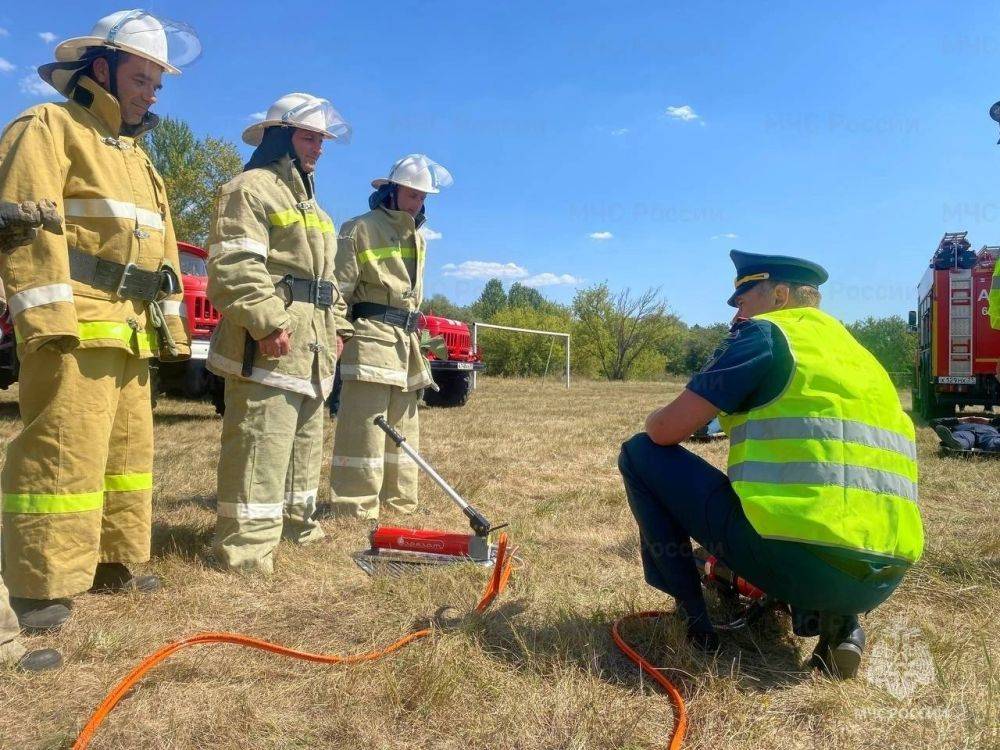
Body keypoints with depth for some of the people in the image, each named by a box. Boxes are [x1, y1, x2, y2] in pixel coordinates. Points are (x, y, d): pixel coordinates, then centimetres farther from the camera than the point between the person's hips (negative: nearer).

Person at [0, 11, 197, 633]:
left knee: (128, 452, 12)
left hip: (131, 331, 9)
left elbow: (162, 249, 24)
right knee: (64, 455, -10)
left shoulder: (136, 156, 26)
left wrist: (173, 327, 18)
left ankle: (113, 562, 23)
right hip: (75, 326, -9)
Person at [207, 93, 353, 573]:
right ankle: (246, 544, -5)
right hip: (268, 343, -10)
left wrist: (338, 325, 20)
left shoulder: (308, 202, 26)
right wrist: (268, 321, -25)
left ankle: (296, 523, 29)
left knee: (306, 440, 16)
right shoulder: (252, 188, -5)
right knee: (261, 443, -11)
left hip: (312, 344, 10)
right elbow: (236, 267, -18)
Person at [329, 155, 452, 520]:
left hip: (406, 339, 8)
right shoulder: (360, 229, -5)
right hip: (370, 335, -8)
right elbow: (339, 288, -10)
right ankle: (355, 503, -2)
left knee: (403, 424, 11)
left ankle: (398, 497, 20)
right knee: (364, 422, -8)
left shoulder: (418, 238, 19)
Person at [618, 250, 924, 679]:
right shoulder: (858, 354, 22)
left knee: (641, 455, 6)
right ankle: (837, 618, 13)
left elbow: (666, 431, -3)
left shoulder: (765, 333, 0)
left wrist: (654, 420, 20)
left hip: (795, 558, -8)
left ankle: (693, 614, 12)